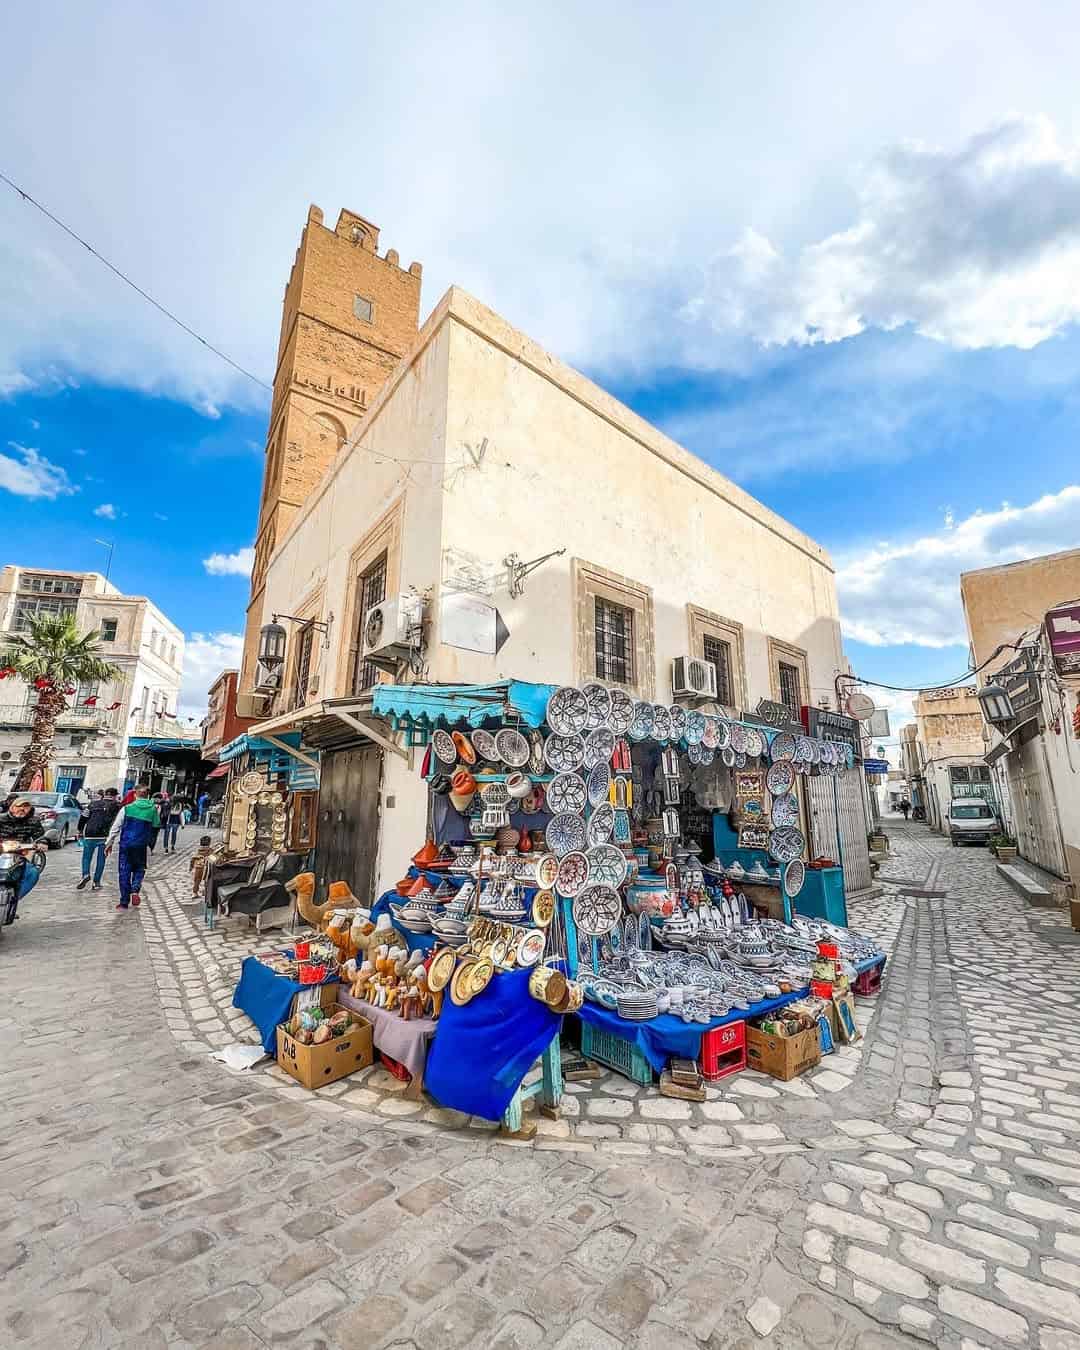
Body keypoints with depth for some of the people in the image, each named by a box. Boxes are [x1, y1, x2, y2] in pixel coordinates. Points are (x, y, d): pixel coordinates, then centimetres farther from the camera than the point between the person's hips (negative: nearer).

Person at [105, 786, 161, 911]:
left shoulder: (127, 809, -3)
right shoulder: (153, 810, 0)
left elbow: (115, 828, -1)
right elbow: (156, 829, 7)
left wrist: (109, 843, 8)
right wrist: (151, 844, 22)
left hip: (126, 844, 0)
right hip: (141, 845, 1)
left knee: (124, 872, 8)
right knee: (139, 869, 19)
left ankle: (124, 902, 11)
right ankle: (135, 890, -6)